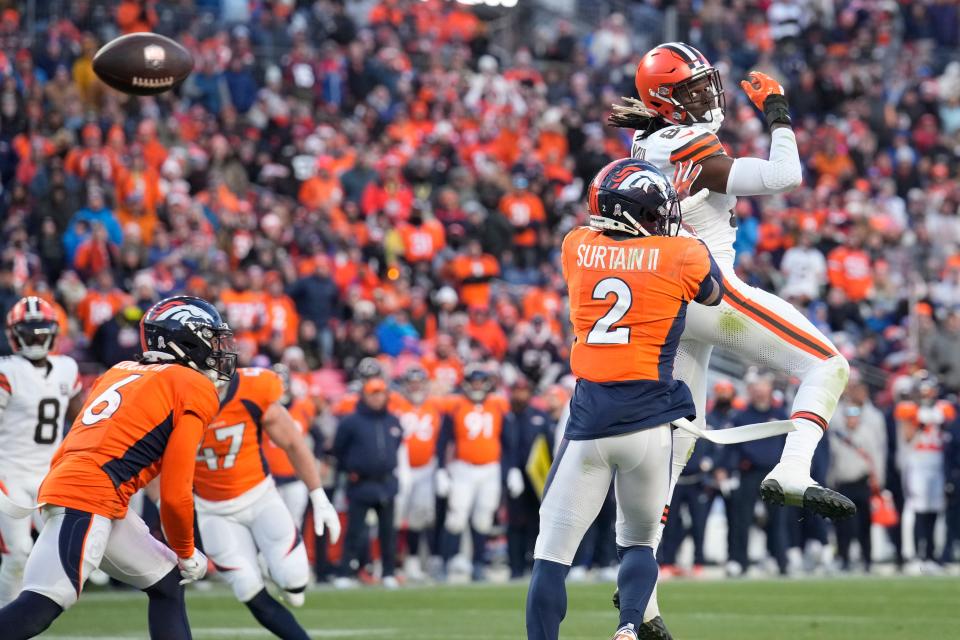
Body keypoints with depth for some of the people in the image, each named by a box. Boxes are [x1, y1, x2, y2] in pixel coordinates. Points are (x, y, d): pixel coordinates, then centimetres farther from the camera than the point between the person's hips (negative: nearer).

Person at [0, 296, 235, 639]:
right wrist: (186, 554, 12)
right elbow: (175, 493, -3)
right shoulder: (195, 389, 0)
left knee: (167, 583, 16)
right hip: (88, 502, -9)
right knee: (41, 607, -18)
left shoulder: (121, 372, 22)